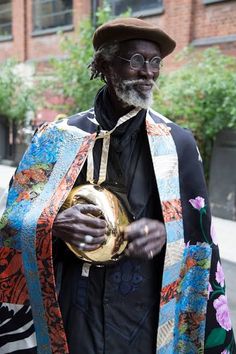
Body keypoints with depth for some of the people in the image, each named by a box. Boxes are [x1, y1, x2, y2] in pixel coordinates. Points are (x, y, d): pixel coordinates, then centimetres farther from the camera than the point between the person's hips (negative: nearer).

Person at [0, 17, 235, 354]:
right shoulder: (59, 137, -4)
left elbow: (199, 230, 2)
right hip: (74, 311, 0)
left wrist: (165, 232, -19)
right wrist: (55, 224, -21)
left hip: (149, 312, 1)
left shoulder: (178, 143, -3)